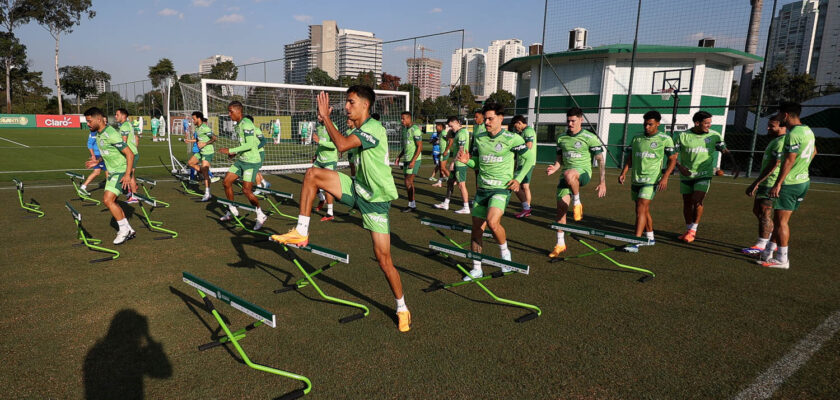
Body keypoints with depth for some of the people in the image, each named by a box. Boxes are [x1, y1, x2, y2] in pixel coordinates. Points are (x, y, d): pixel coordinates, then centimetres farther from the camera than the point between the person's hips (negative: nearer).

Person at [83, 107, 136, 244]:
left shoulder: (111, 134, -20)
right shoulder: (98, 134, 9)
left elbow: (130, 154, -22)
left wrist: (127, 175, -26)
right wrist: (98, 161, 10)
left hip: (121, 172, -10)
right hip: (112, 172, 10)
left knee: (108, 200, -17)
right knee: (111, 202, 10)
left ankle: (124, 229, -4)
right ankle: (128, 231, 19)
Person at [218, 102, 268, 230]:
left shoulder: (246, 124, -17)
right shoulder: (238, 125, 14)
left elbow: (249, 145, -25)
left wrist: (231, 150, -23)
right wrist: (236, 153, 10)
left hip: (252, 161, -10)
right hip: (241, 160, 10)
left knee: (246, 190, -12)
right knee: (226, 182, 8)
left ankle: (260, 215, 5)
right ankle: (232, 211, 23)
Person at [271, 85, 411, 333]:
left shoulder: (374, 128, -20)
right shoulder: (359, 130, 7)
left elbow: (342, 145, -34)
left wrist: (325, 116, -22)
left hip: (376, 200, -8)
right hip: (357, 189, 8)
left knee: (384, 259, -5)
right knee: (312, 174, -8)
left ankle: (402, 308, 17)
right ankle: (301, 233, -2)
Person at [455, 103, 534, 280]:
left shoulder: (512, 139, -8)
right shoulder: (479, 138, 7)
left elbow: (530, 159, 0)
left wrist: (518, 178, -12)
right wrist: (467, 161, -5)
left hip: (501, 188, -5)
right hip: (482, 189, 6)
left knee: (492, 222, -28)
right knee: (477, 229, 6)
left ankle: (505, 252, 1)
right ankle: (476, 269, 20)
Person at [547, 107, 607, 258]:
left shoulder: (590, 138, -4)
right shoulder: (561, 138, 10)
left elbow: (600, 160, -2)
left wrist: (602, 182, -8)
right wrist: (554, 168, -5)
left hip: (583, 173, -5)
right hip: (566, 176, 5)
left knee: (569, 174, -41)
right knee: (561, 209, -1)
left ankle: (577, 202, -15)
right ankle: (560, 244, 13)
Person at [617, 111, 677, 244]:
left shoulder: (665, 139, -3)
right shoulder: (636, 139, 10)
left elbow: (672, 160, -1)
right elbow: (630, 158, 15)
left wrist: (665, 178, -12)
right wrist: (623, 173, 2)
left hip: (651, 179, -5)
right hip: (635, 180, 5)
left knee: (641, 209, -16)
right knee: (644, 210, 14)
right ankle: (650, 237, 30)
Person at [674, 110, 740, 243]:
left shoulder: (714, 136, -3)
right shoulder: (683, 136, -5)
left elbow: (726, 151, 6)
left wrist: (735, 166, -6)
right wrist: (680, 167, -16)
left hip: (704, 174, -1)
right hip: (686, 175, 1)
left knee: (697, 201, -15)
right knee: (687, 203, 8)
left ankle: (693, 230, 1)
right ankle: (688, 230, 25)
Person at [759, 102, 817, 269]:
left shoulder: (793, 134, -18)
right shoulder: (808, 130, 13)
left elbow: (789, 161, -23)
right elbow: (813, 152, 28)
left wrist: (778, 184, -24)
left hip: (790, 183, -10)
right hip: (803, 180, 10)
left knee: (781, 220, -4)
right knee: (779, 219, 16)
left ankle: (782, 259, 0)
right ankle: (769, 252, 24)